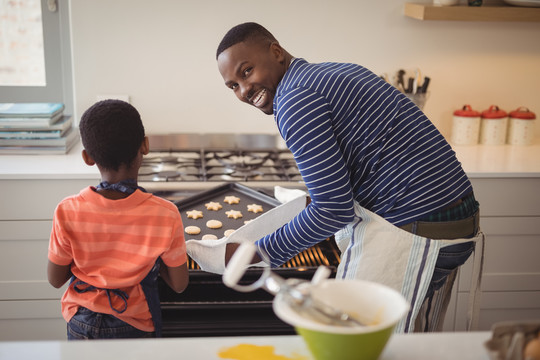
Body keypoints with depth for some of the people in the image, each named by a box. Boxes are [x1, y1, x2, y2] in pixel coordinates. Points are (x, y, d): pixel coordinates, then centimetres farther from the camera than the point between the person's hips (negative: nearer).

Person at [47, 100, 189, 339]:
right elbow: (179, 284, -12)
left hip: (81, 326, 1)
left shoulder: (68, 212, -22)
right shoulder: (165, 215, -24)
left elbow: (55, 279, -8)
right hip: (136, 328, -1)